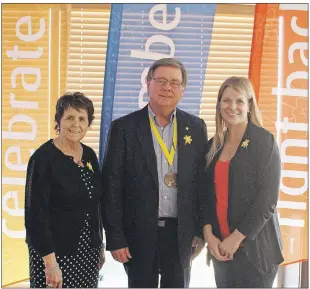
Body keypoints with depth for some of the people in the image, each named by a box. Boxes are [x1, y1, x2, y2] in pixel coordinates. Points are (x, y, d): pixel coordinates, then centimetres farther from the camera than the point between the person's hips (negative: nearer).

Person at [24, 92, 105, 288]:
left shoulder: (90, 155, 6)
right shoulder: (43, 158, -13)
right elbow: (36, 214, -15)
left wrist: (100, 245, 14)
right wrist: (50, 263, -19)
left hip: (88, 251, 6)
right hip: (55, 252, -6)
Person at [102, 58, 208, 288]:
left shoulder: (196, 127, 3)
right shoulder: (124, 127, -4)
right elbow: (112, 186, -5)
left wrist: (201, 231, 3)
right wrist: (115, 238, -8)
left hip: (181, 233, 2)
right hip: (139, 232, -2)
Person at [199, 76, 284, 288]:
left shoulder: (264, 141, -6)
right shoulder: (215, 144, 9)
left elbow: (267, 199, -11)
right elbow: (207, 194, 9)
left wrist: (236, 238, -13)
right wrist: (209, 234, -6)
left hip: (254, 247, -5)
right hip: (220, 247, 5)